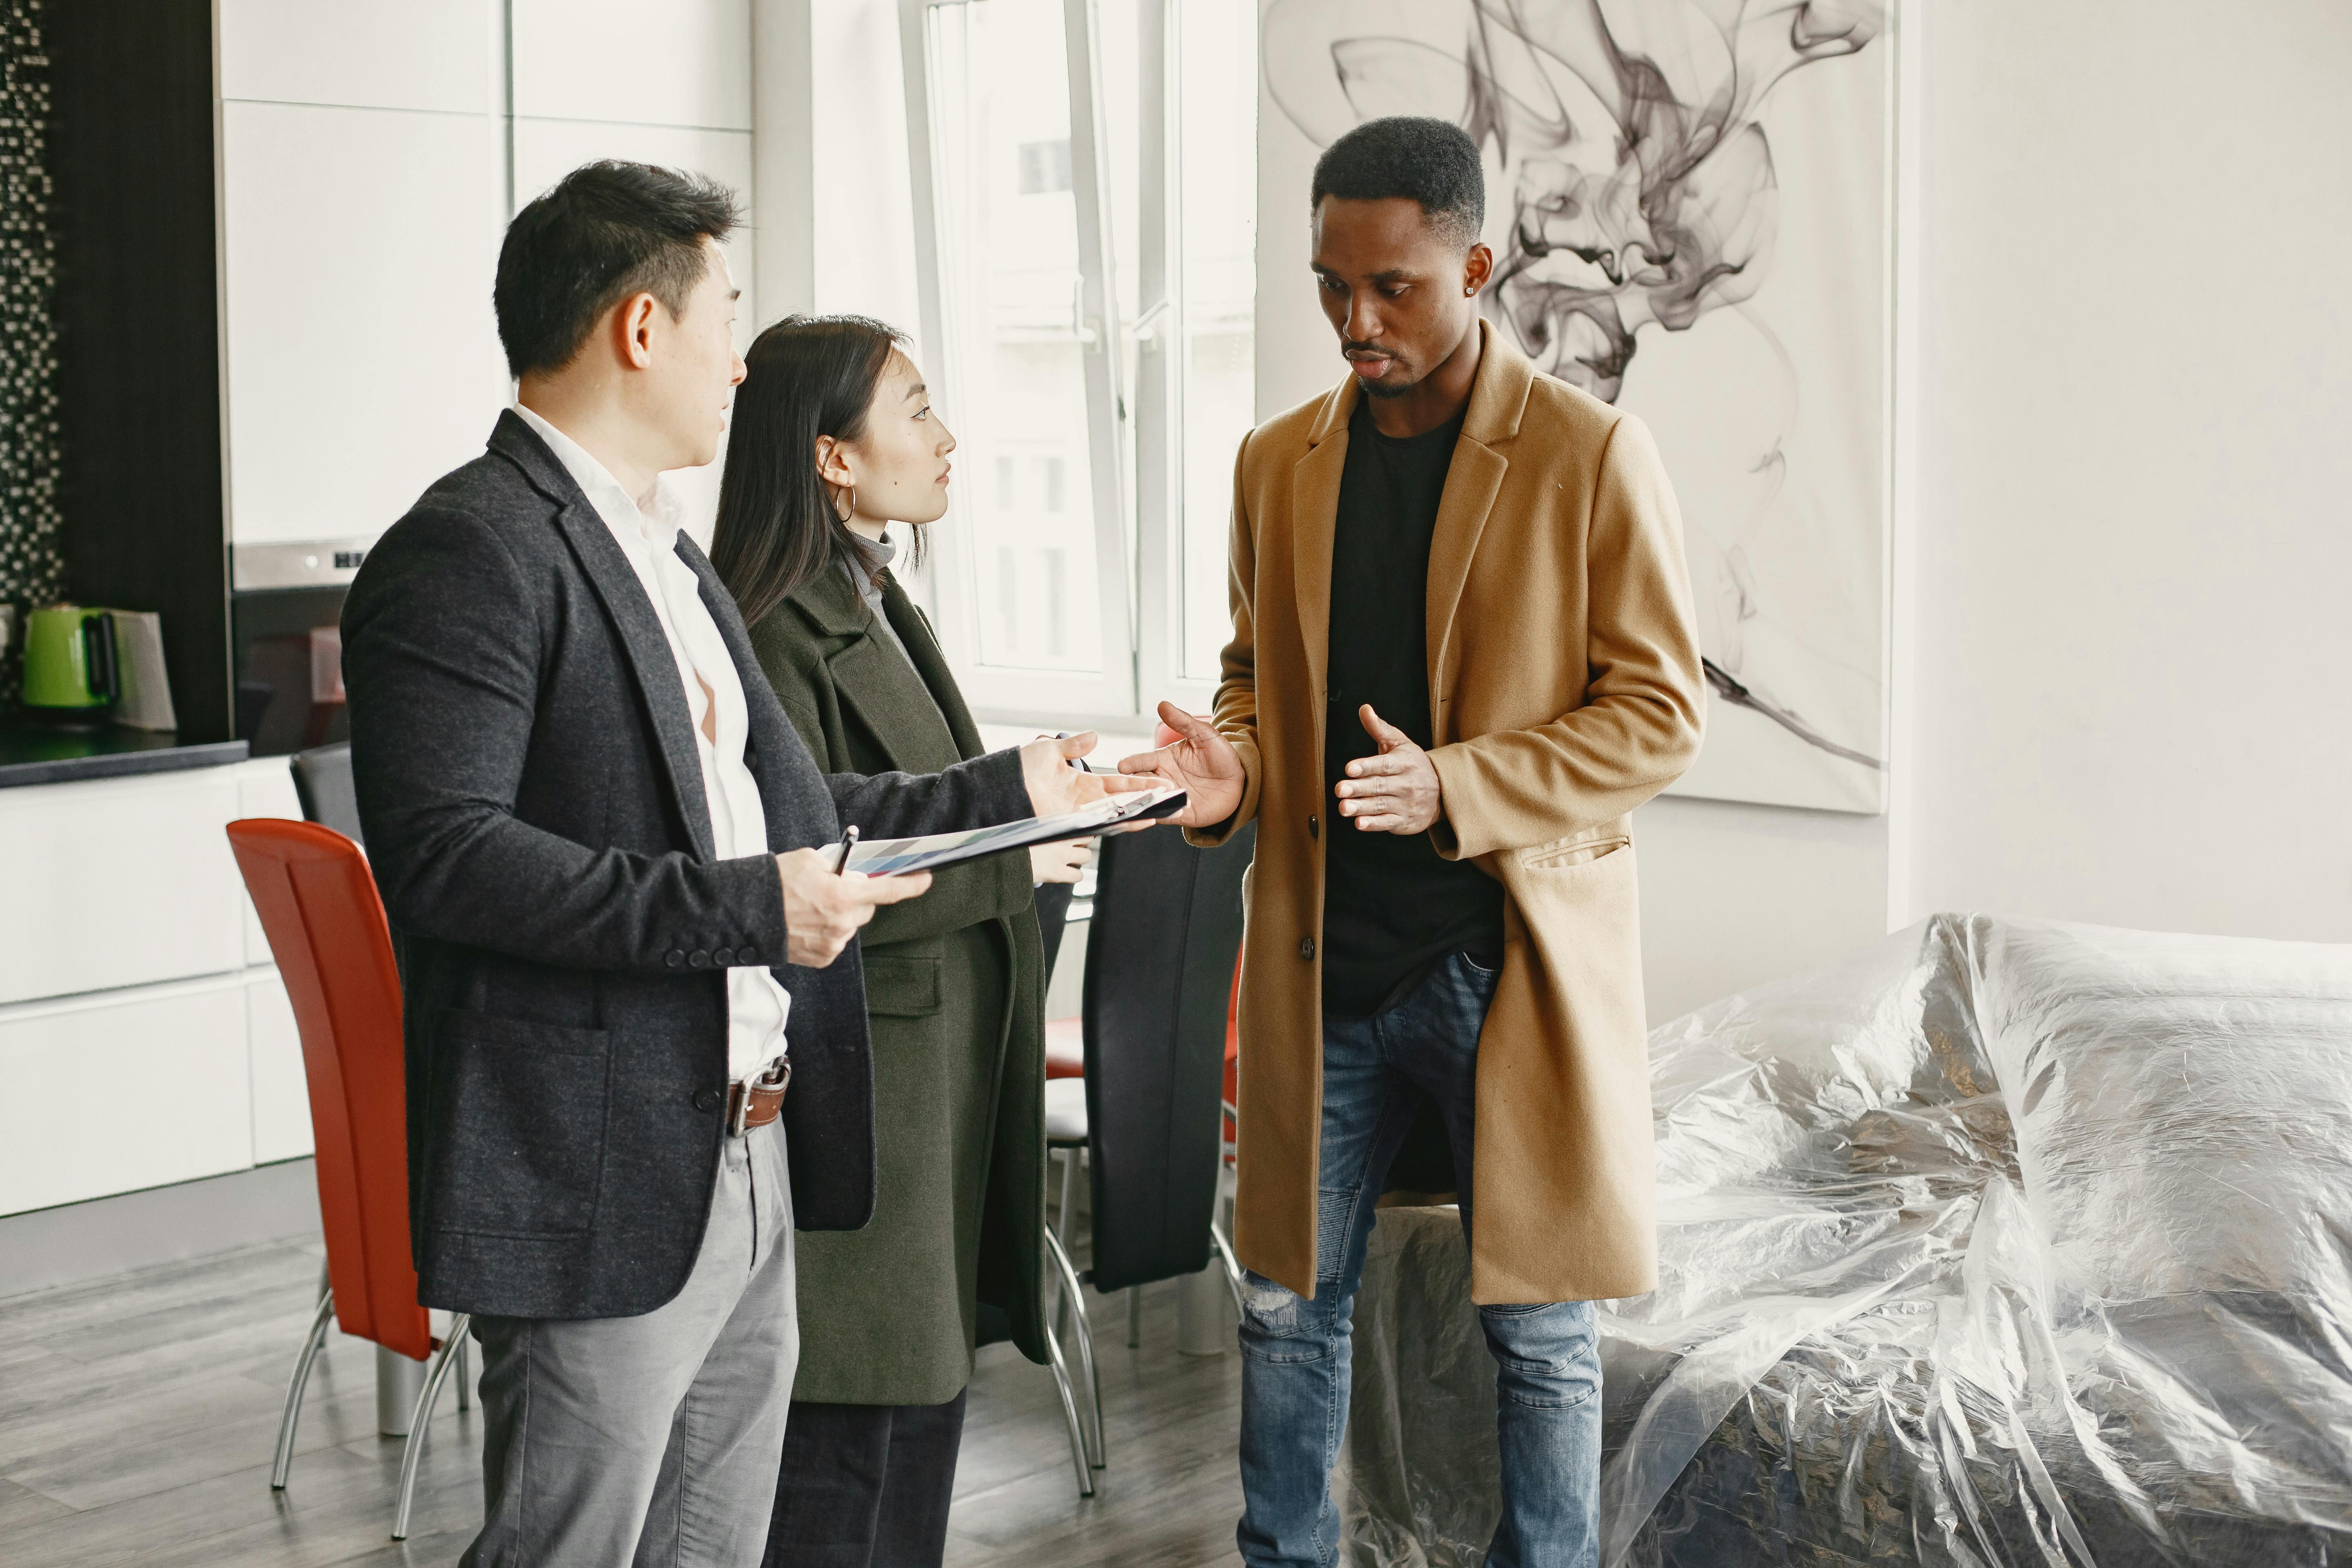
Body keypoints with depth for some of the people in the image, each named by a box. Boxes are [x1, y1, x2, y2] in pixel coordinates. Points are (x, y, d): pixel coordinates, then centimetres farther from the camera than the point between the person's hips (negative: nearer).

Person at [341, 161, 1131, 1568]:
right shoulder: (468, 553, -14)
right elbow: (442, 854, -24)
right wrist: (744, 911, -25)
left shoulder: (667, 554, 20)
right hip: (603, 1188, -10)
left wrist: (1000, 795, 23)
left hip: (748, 1168, 10)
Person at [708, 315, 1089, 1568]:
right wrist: (1013, 862, -17)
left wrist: (1028, 806, 10)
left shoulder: (880, 608, 14)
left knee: (924, 1401, 16)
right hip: (855, 1100, -10)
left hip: (940, 1089, 10)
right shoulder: (781, 638, -18)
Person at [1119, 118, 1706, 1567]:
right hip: (1323, 959, 4)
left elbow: (1661, 711, -7)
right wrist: (1234, 765, -6)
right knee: (1289, 1304, 12)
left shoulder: (1594, 456, -6)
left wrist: (1457, 788, -20)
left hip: (1515, 958, -4)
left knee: (1540, 1329, 7)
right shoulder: (1279, 463, 8)